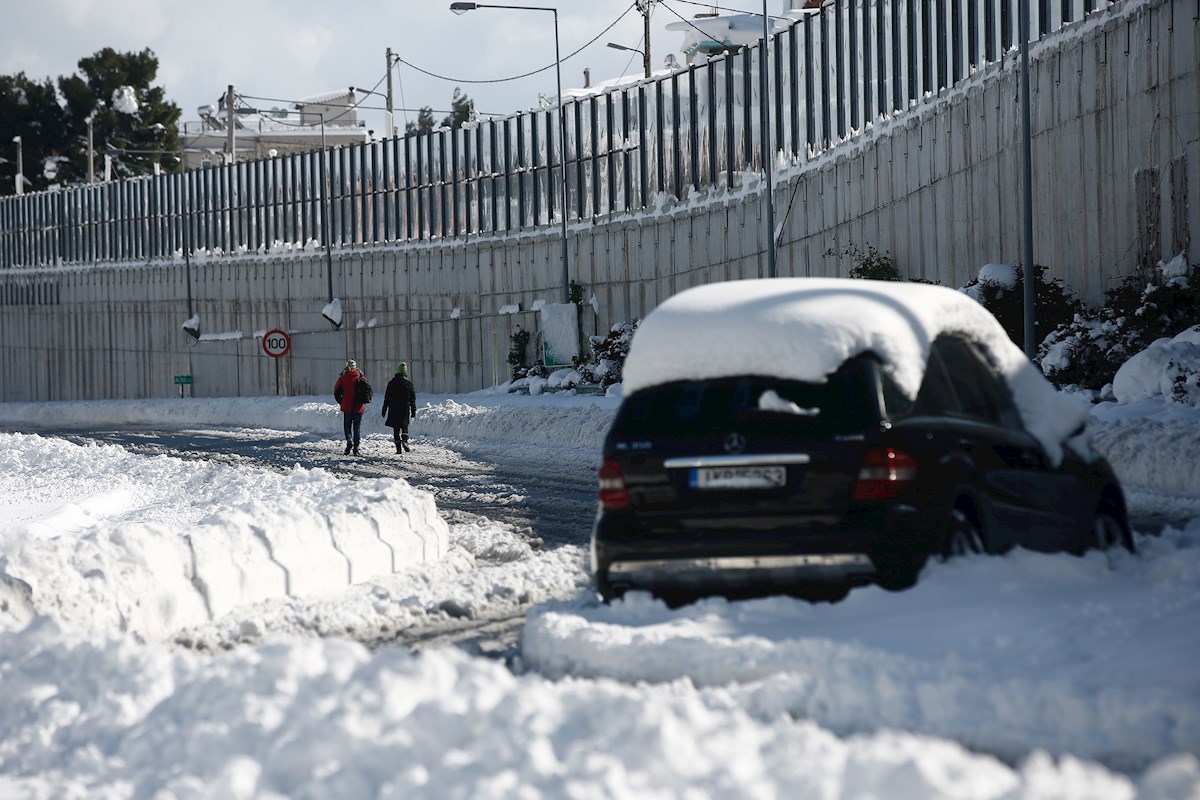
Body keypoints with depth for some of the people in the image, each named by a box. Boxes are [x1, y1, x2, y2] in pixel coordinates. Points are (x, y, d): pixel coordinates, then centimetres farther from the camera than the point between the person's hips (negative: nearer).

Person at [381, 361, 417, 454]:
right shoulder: (409, 383, 0)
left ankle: (398, 447, -1)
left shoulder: (392, 383, -2)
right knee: (405, 427, 11)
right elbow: (413, 399, 4)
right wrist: (413, 411, 10)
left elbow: (387, 398, 0)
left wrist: (384, 410, 7)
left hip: (394, 410, -1)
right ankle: (405, 440, -16)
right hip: (405, 410, 1)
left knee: (396, 429, 5)